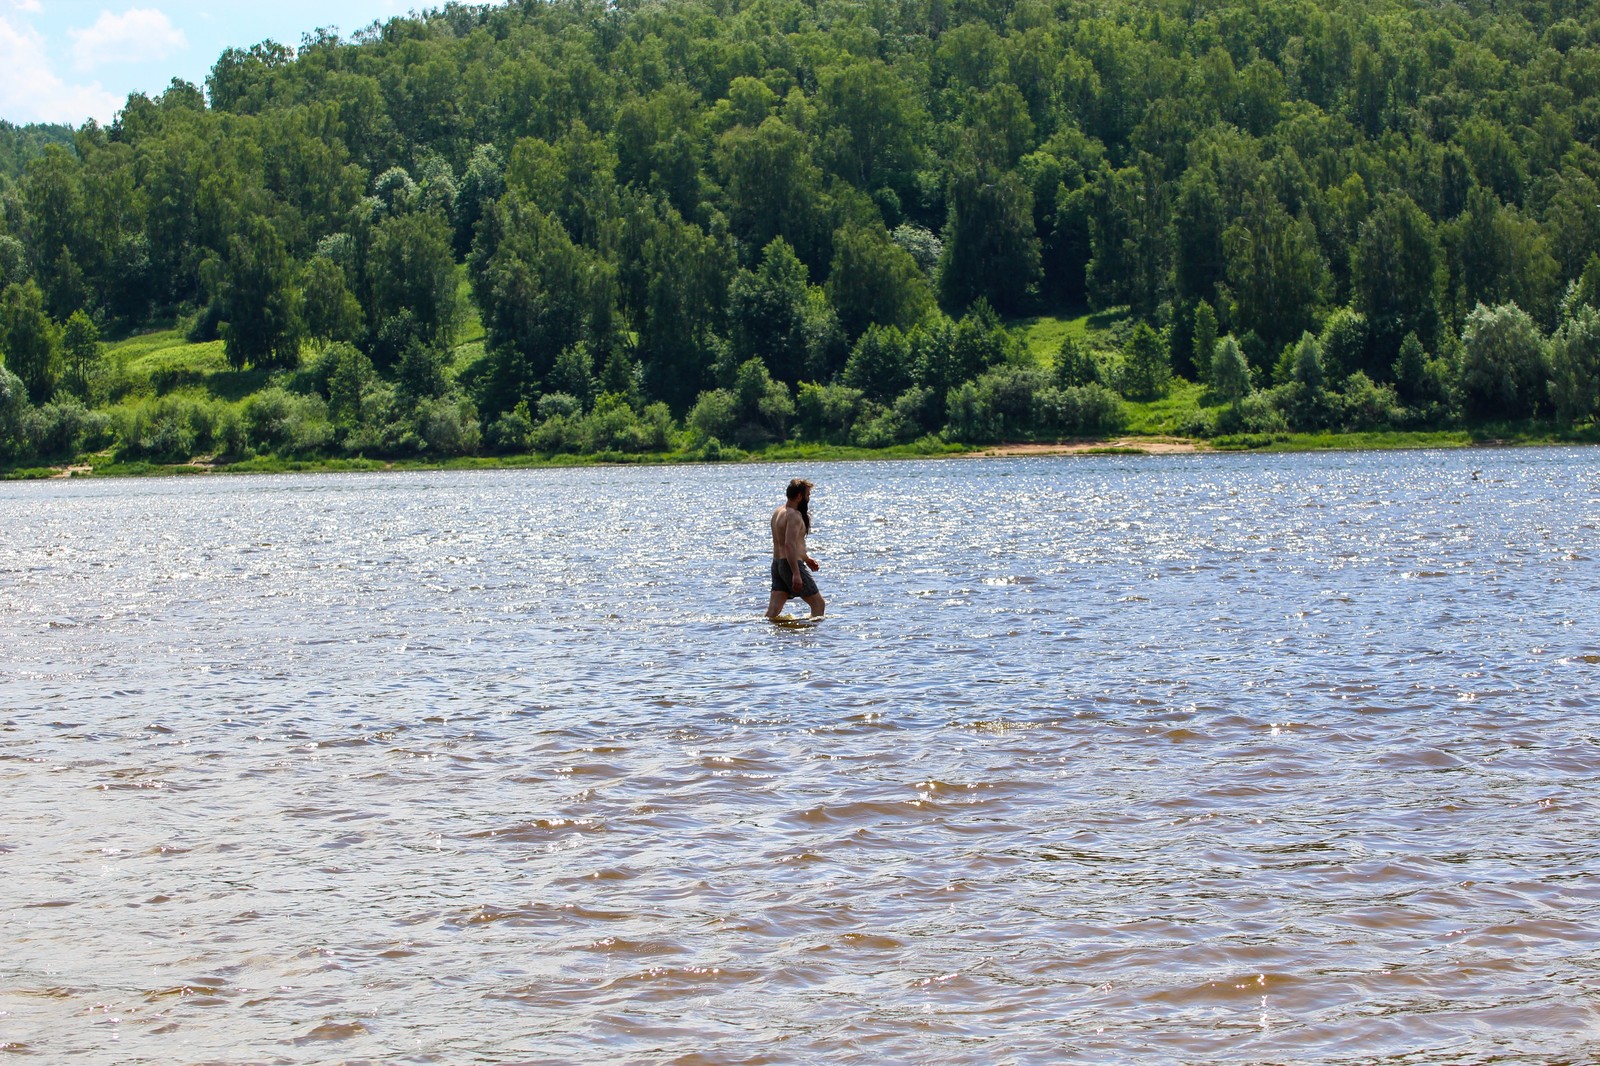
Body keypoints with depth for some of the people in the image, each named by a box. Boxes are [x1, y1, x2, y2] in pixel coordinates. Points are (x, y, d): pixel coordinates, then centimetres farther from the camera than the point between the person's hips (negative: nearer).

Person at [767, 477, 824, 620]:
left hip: (777, 564, 9)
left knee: (774, 610, 1)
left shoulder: (777, 513, 16)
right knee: (819, 604, 3)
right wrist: (796, 574, -29)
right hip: (792, 565, -9)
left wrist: (805, 558, 36)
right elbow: (789, 544, -26)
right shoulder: (794, 515, -15)